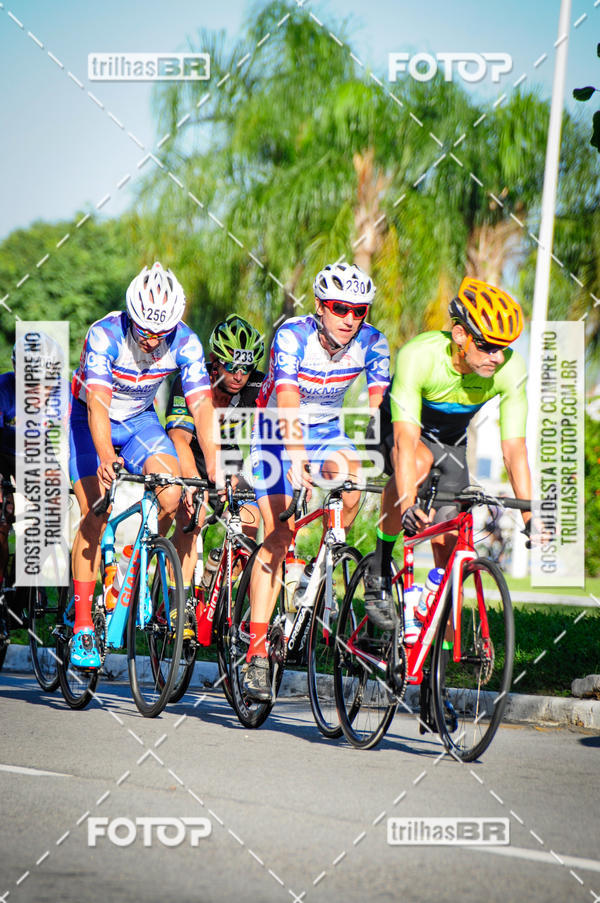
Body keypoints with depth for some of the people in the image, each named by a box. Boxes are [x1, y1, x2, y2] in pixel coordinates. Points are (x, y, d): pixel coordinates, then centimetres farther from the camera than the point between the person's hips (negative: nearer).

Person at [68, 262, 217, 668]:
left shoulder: (186, 342, -22)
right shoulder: (105, 334, -31)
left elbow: (202, 406, -26)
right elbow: (98, 403, -39)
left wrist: (215, 469, -38)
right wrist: (106, 458, -55)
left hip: (139, 419, 3)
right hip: (90, 418, -3)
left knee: (171, 496, -21)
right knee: (95, 515, -16)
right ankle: (82, 624, -11)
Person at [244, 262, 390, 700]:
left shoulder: (371, 343, -16)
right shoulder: (292, 335, -27)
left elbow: (380, 405, -22)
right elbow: (288, 402, -39)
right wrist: (296, 458, -52)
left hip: (327, 429, 4)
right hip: (277, 431, -3)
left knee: (350, 477, -29)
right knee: (279, 532, -14)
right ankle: (257, 651, -13)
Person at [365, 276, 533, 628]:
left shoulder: (510, 368, -29)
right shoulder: (418, 356, -38)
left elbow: (514, 449, -26)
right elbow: (407, 440, -45)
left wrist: (530, 516, -33)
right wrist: (407, 506, -56)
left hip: (451, 438, 4)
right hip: (396, 426, -4)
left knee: (448, 540, -6)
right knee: (419, 462, -37)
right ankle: (379, 573, -22)